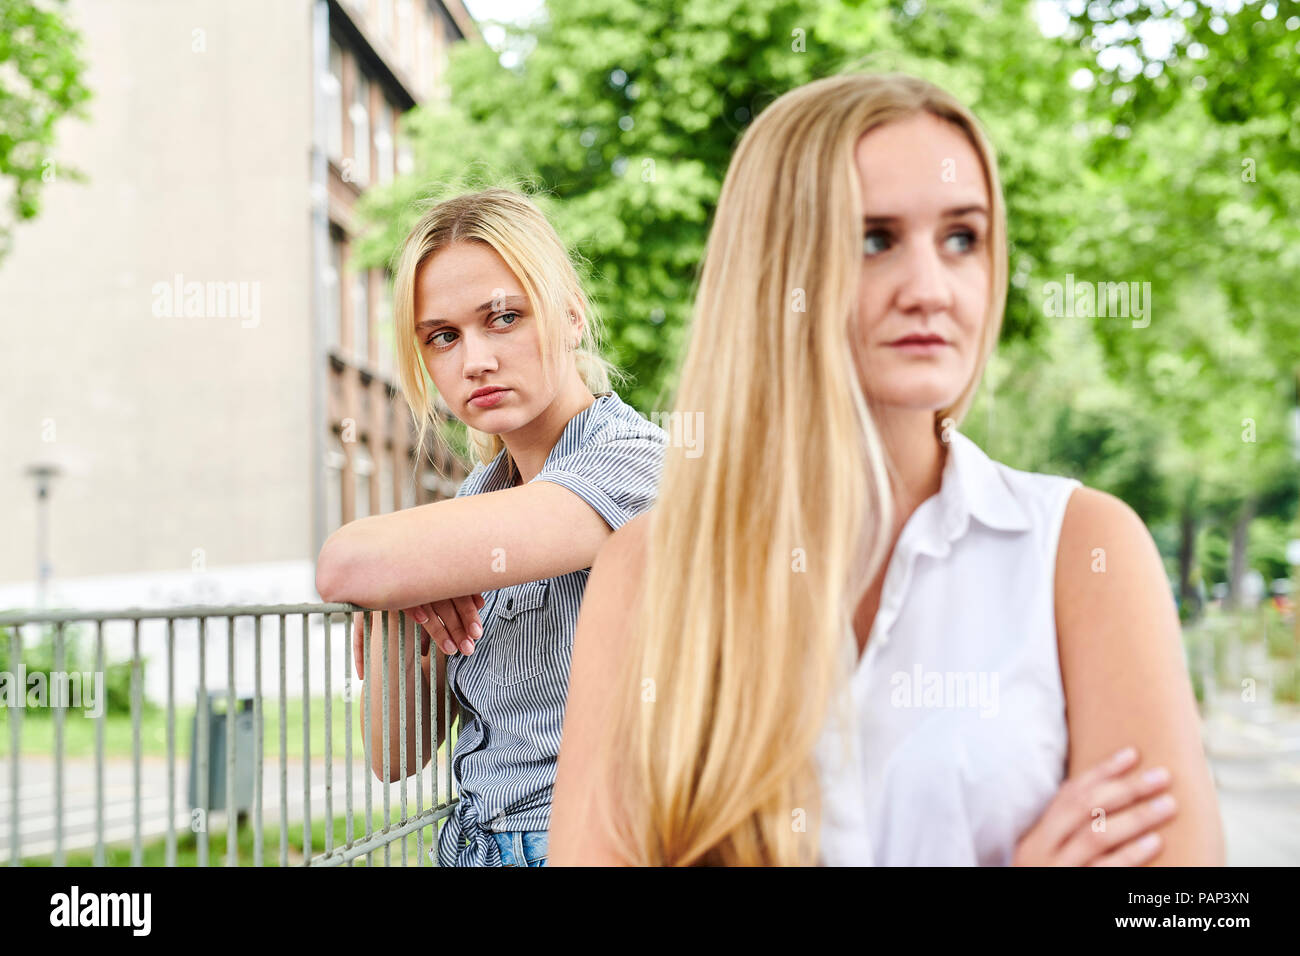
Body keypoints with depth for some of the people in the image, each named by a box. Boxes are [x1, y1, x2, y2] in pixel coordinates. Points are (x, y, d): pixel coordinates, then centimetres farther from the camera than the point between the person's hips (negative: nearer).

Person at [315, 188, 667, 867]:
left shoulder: (632, 460, -16)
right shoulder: (482, 489, 9)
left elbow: (355, 564, -25)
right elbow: (396, 756, 7)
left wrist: (386, 579, -4)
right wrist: (392, 629, -10)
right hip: (473, 845, 7)